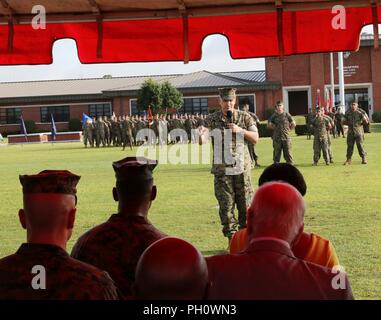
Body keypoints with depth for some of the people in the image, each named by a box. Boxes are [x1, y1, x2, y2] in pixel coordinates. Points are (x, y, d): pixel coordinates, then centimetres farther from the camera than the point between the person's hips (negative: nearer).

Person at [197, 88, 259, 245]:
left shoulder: (245, 117, 5)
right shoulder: (212, 119, 1)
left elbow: (255, 138, 3)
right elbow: (202, 141, -10)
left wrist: (240, 130, -13)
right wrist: (201, 134, -34)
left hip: (242, 167, 1)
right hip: (222, 169, -1)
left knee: (245, 204, 3)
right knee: (226, 206, 0)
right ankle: (232, 240, 10)